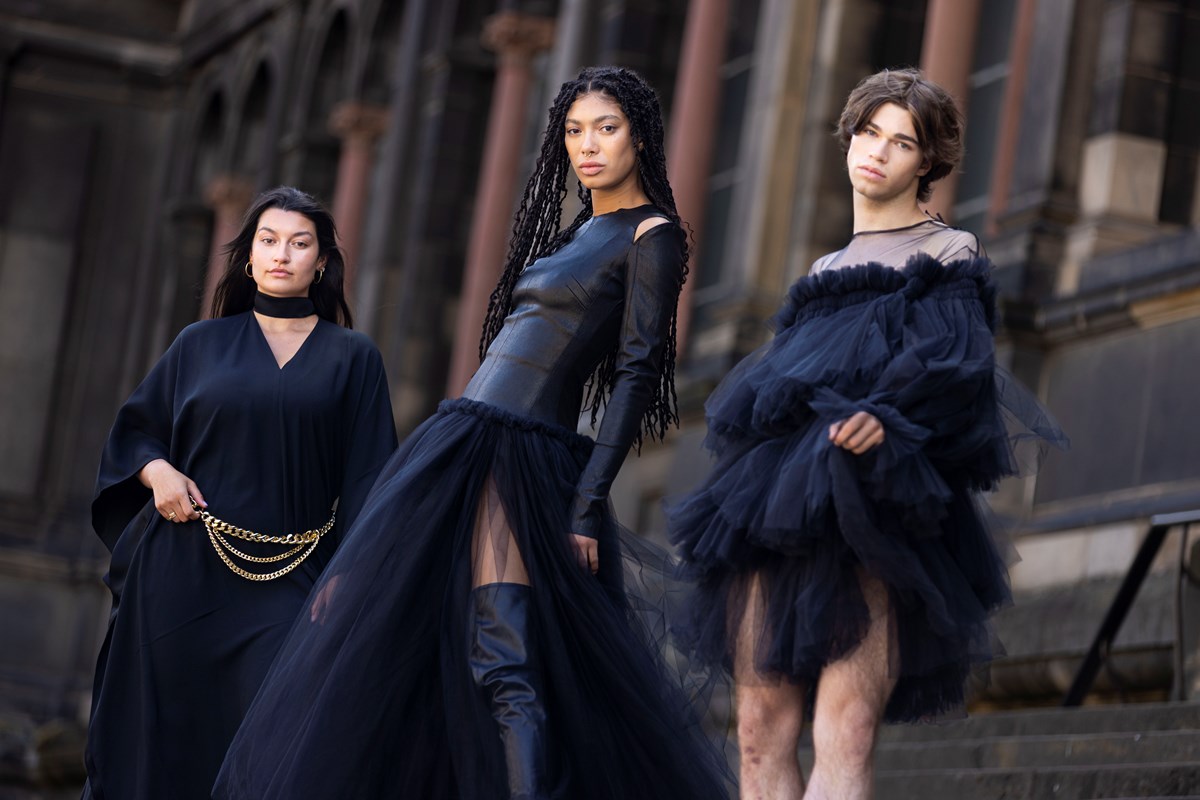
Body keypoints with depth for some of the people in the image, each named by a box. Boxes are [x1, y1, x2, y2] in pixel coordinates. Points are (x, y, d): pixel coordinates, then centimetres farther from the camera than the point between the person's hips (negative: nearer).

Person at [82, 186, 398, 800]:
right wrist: (157, 470, -5)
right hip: (185, 574, 2)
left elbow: (365, 475, 1)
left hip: (289, 583, -1)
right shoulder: (202, 344, 10)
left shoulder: (352, 358, 6)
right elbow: (135, 430, 17)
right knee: (165, 737, 3)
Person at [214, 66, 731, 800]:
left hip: (517, 460, -9)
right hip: (468, 443, 9)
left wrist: (589, 505, -20)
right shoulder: (573, 233, 22)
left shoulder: (650, 236, -4)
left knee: (503, 668, -20)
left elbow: (636, 374, -12)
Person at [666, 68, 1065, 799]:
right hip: (777, 513, 6)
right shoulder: (828, 274, 27)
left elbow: (954, 370, -6)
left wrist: (886, 418, -26)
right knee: (762, 733, -5)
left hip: (870, 512, -6)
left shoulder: (946, 259, 11)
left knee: (843, 738, -19)